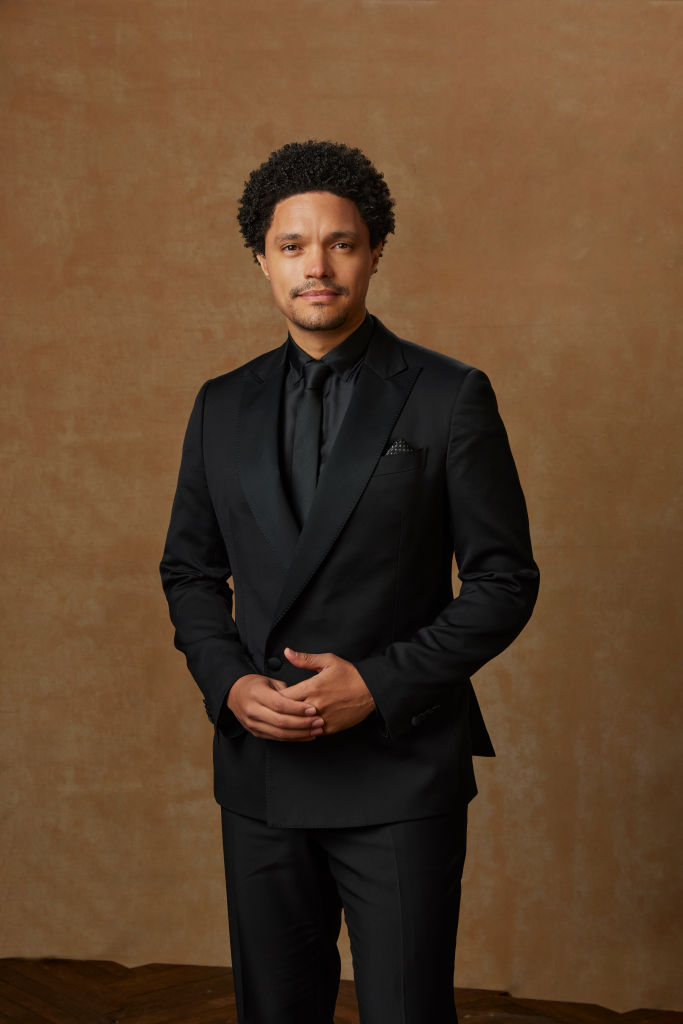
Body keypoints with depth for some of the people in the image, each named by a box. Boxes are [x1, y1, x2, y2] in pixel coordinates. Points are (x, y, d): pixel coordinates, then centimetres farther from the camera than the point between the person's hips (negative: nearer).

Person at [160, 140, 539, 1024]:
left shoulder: (450, 397, -4)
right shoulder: (222, 407, 8)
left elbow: (505, 579, -5)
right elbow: (189, 572, 13)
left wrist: (380, 684, -15)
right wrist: (228, 683, -5)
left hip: (400, 773, -3)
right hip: (259, 771, 4)